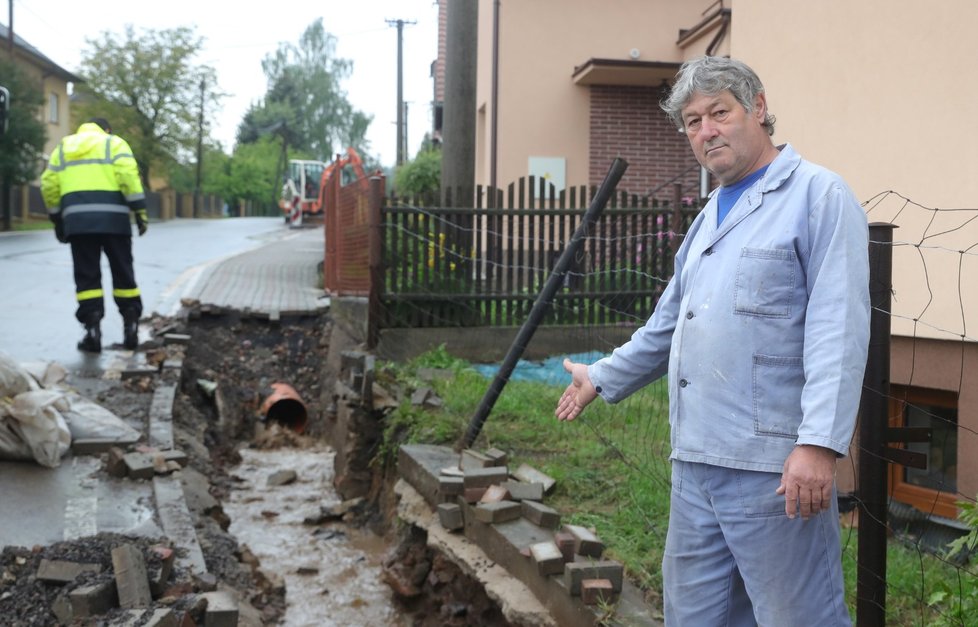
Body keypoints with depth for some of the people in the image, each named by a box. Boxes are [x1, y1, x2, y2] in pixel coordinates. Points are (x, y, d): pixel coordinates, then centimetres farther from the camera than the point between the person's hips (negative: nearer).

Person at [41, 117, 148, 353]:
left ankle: (93, 330, -6)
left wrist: (57, 219, 20)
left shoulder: (63, 148, 21)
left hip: (77, 219, 2)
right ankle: (130, 327, 9)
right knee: (123, 273, 8)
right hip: (112, 217, -2)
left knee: (87, 276, 3)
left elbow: (49, 185, 14)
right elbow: (128, 176, -6)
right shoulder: (114, 143, 10)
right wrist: (140, 210, -6)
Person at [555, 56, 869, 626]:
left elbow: (838, 328, -16)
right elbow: (669, 324, 31)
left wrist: (820, 443, -24)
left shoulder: (818, 195, -6)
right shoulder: (710, 216, 20)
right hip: (695, 461, 8)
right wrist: (602, 378, 38)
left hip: (774, 468, -8)